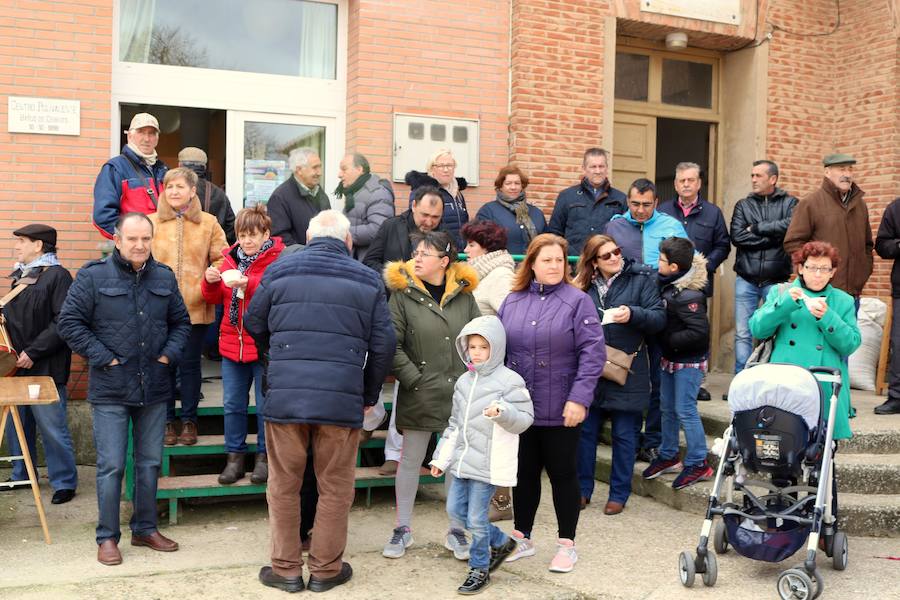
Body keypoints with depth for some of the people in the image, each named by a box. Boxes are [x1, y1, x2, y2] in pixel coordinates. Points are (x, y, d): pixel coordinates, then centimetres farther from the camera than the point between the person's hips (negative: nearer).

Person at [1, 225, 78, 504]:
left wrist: (33, 352, -19)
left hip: (45, 368, -8)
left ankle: (64, 482, 10)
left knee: (52, 428, -2)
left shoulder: (57, 276, -11)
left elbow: (62, 323, -17)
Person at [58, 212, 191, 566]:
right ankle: (107, 537, 13)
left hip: (154, 388, 4)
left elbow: (181, 322, 16)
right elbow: (70, 323, -5)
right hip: (110, 390, -4)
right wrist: (105, 359, -11)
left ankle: (145, 529, 26)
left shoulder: (164, 278, 8)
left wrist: (169, 355, 1)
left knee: (150, 463, 12)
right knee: (111, 466, 0)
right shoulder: (93, 276, -5)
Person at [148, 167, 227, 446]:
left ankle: (189, 421, 20)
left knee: (190, 365, 8)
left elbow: (221, 259, 3)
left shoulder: (208, 223, 4)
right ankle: (167, 421, 20)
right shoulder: (151, 222, 4)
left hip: (196, 307, 0)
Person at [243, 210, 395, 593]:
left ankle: (286, 569, 21)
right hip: (342, 400, 0)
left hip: (284, 396, 1)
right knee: (335, 489, 12)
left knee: (284, 486, 13)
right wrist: (369, 395, 16)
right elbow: (383, 345, 3)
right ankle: (325, 569, 21)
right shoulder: (368, 281, 4)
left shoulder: (279, 270, 4)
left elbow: (254, 324, 12)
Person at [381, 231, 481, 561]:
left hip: (459, 393, 2)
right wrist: (414, 379, -12)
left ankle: (456, 530, 24)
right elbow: (392, 345, -7)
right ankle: (403, 528, 22)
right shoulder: (403, 295, -4)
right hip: (419, 394, -2)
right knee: (411, 459, 7)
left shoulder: (464, 295, 4)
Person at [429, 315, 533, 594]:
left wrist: (502, 412, -30)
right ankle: (501, 542, 31)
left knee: (476, 517, -3)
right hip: (462, 459, 7)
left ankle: (479, 569, 18)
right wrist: (441, 457, 14)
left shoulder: (509, 380, -9)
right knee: (455, 509, 11)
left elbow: (525, 419, -10)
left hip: (488, 463, -7)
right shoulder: (464, 381, 12)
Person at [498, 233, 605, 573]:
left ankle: (566, 544, 22)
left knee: (563, 474, 8)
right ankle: (522, 538, 31)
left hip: (560, 410, -4)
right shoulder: (512, 301, 6)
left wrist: (579, 398, -18)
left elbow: (593, 353, -12)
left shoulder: (578, 302, -6)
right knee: (524, 473, 15)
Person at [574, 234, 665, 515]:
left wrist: (633, 314, -24)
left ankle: (619, 494, 20)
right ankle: (583, 489, 24)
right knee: (585, 430, 8)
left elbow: (659, 318, -7)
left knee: (624, 435, 7)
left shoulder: (642, 278, -2)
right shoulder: (585, 285, 5)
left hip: (627, 372, -3)